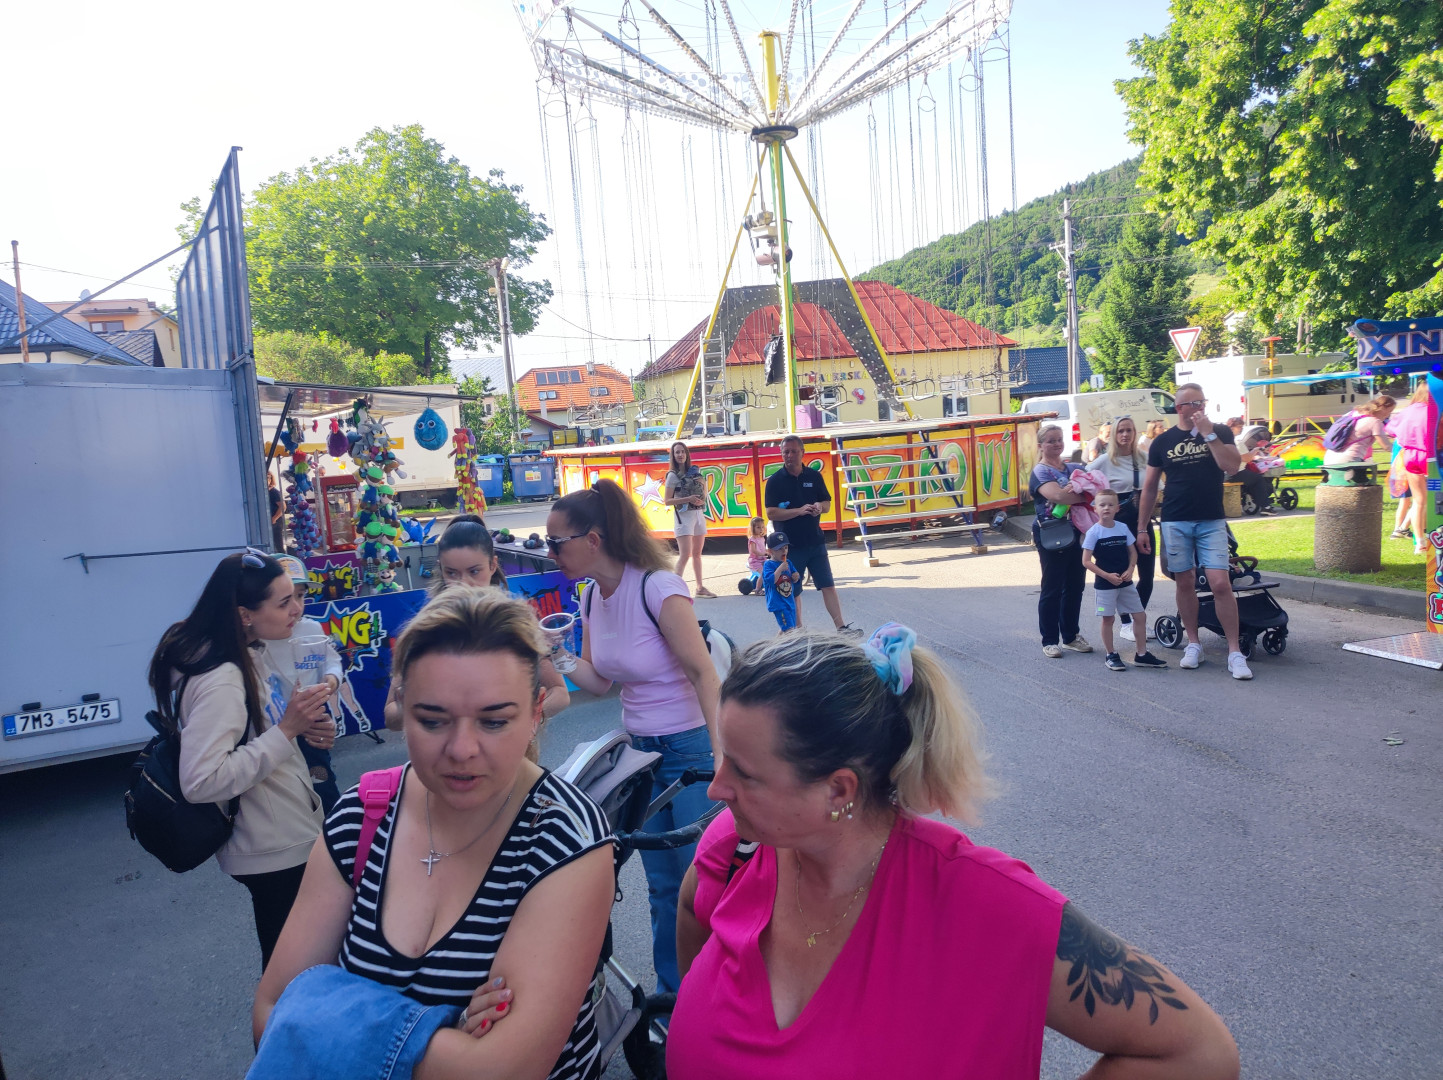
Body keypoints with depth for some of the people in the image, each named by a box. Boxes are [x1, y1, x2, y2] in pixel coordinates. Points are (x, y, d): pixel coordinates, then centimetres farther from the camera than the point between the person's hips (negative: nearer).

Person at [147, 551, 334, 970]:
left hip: (285, 838, 10)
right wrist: (286, 730, -30)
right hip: (273, 853, -9)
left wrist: (299, 724, 1)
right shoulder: (220, 681, -26)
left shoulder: (241, 660, 4)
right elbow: (200, 782, -32)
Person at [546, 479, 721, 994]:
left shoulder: (658, 588, -21)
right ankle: (671, 994, 32)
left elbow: (703, 672, -23)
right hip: (640, 751, 7)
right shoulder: (591, 597, 2)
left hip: (691, 747, -7)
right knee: (662, 885, 15)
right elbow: (598, 679, 7)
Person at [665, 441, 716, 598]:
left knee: (697, 553, 13)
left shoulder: (695, 471, 10)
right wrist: (688, 499, -19)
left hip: (699, 514, 6)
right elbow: (667, 500, -10)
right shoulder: (673, 475, -5)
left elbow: (704, 493, 20)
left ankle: (700, 587, 20)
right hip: (684, 516, -6)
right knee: (685, 554, -15)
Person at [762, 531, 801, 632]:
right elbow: (770, 580, -25)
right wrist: (780, 568, -25)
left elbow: (796, 583, 19)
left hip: (790, 602, 8)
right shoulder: (769, 565, -10)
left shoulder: (788, 563, 11)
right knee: (789, 629, -17)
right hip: (778, 604, -8)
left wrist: (796, 578, -3)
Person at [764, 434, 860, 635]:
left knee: (828, 586, 3)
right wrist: (799, 511, -21)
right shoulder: (775, 480, -5)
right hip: (790, 544, -3)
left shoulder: (814, 476, 5)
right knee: (793, 591, 6)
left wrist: (820, 506, -12)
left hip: (815, 541, 3)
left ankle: (841, 627, 8)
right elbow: (771, 513, -12)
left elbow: (827, 503, 12)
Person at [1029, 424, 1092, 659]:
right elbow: (1057, 495, -22)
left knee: (1075, 587, 11)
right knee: (1052, 589, 0)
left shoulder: (1074, 468, 14)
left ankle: (1070, 636, 23)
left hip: (1076, 533, 6)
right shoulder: (1040, 471, -5)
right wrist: (1087, 495, -11)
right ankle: (1049, 641, 8)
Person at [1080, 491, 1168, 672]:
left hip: (1125, 582, 5)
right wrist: (1107, 575, -17)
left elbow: (1133, 552, 11)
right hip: (1104, 583, -4)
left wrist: (1130, 570, -7)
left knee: (1140, 615, 7)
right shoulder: (1093, 532, -11)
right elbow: (1086, 561, -11)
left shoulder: (1123, 528, 1)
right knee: (1108, 618, 3)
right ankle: (1110, 655, 17)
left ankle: (1142, 654, 19)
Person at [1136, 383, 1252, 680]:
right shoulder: (1163, 441, 6)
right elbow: (1150, 487, 8)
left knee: (1220, 583, -10)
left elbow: (1232, 466, -12)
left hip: (1211, 521, -1)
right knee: (1185, 583, 6)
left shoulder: (1220, 432, 4)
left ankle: (1235, 652, -4)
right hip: (1175, 522, 2)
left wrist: (1208, 433, -15)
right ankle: (1193, 644, 19)